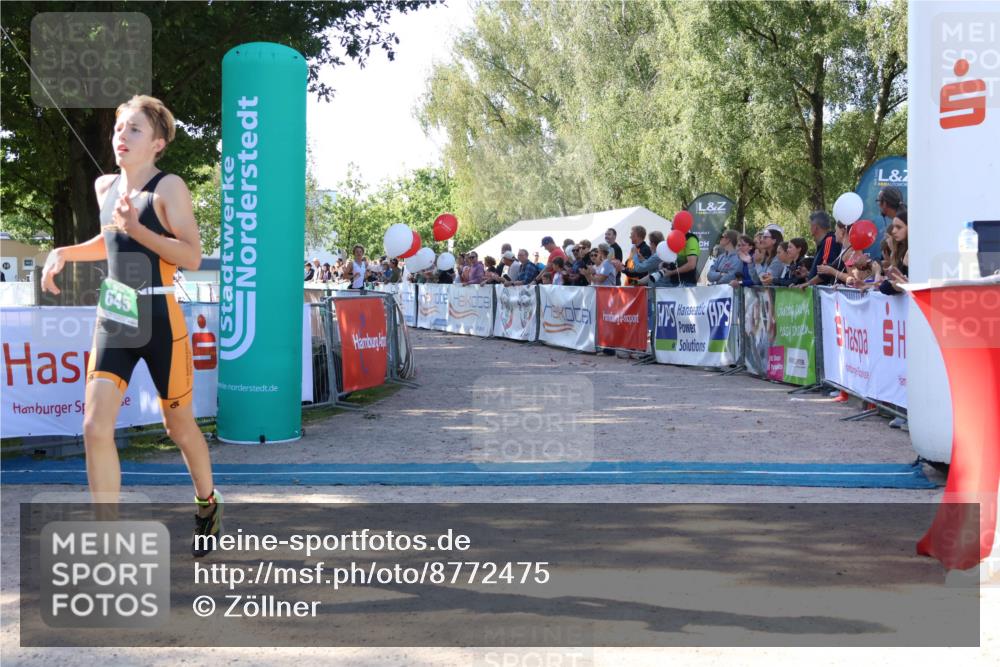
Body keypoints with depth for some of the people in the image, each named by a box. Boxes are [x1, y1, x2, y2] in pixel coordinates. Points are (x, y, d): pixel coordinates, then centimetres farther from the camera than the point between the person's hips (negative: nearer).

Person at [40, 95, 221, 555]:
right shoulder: (105, 186, 10)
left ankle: (208, 504, 37)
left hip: (160, 319, -5)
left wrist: (137, 229, -24)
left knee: (179, 427, 9)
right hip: (113, 319, 5)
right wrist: (64, 252, 14)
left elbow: (192, 258, -16)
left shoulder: (168, 187, -9)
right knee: (95, 426, -7)